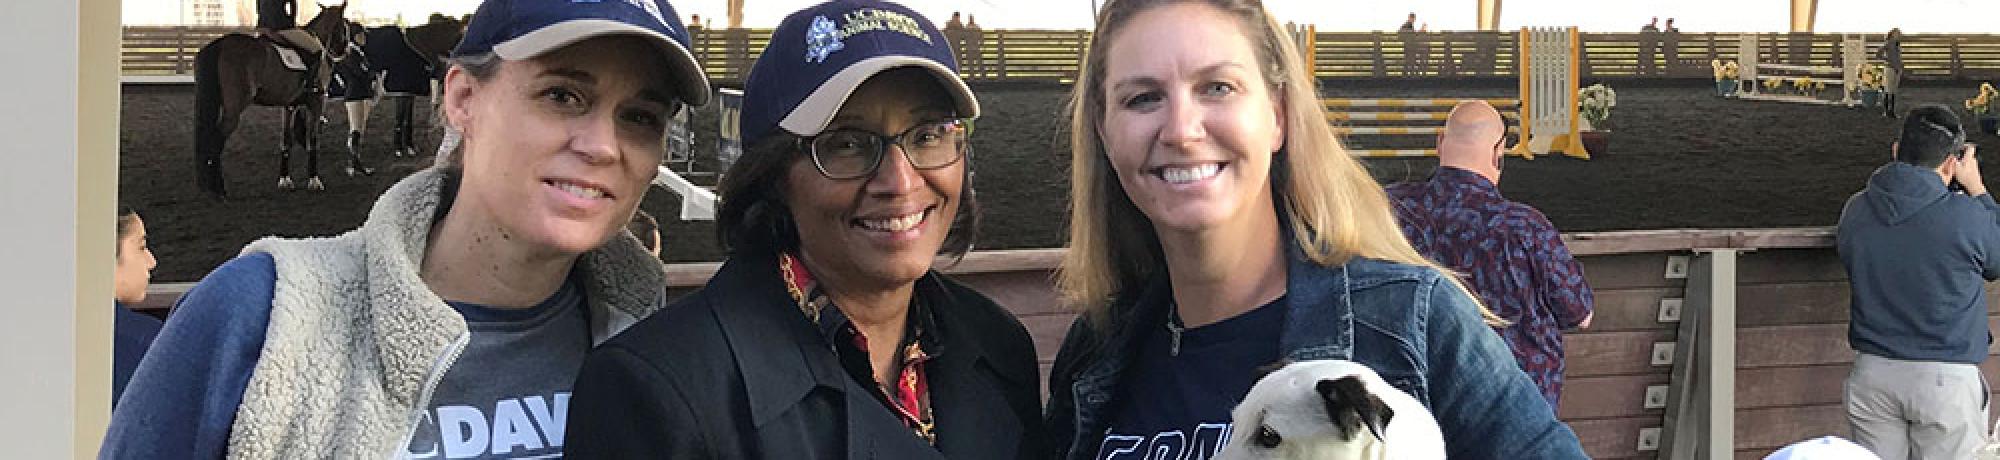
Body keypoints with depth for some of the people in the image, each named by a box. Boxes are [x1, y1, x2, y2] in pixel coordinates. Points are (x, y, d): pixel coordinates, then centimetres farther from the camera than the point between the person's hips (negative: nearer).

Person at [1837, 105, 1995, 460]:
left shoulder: (1854, 211, -3)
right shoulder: (1967, 217, -16)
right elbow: (1995, 265, 4)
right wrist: (1977, 190, 9)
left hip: (1872, 374, 4)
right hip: (1946, 378, -4)